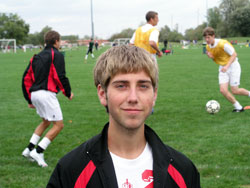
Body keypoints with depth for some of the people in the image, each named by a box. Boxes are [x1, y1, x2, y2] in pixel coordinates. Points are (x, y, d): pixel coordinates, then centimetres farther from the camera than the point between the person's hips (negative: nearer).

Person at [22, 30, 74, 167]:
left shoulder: (37, 57, 18)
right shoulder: (56, 55, -3)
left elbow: (26, 78, 16)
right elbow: (60, 76, -13)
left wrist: (30, 99, 21)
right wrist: (68, 93, 1)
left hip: (34, 94, 8)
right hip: (46, 93, -8)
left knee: (46, 121, 26)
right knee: (58, 124, 0)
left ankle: (29, 149, 18)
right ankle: (38, 151, -7)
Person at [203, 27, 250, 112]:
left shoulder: (222, 44, -24)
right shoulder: (208, 47, -2)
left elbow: (234, 54, -19)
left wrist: (227, 66, -30)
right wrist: (211, 56, -13)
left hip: (233, 66, -6)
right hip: (222, 68, 6)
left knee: (234, 91, -6)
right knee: (223, 90, -9)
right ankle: (238, 107, 7)